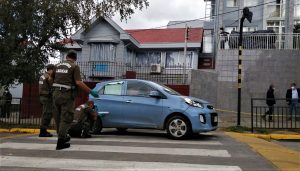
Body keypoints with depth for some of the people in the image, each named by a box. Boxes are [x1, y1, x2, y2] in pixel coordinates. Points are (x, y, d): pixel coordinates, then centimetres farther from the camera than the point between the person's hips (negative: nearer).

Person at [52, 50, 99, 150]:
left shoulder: (58, 66, 12)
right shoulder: (74, 66, -6)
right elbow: (78, 82, -15)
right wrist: (91, 92, -11)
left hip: (56, 93, 6)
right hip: (67, 95, -6)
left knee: (58, 117, 16)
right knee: (66, 118, -1)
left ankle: (63, 137, 31)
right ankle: (60, 142, -3)